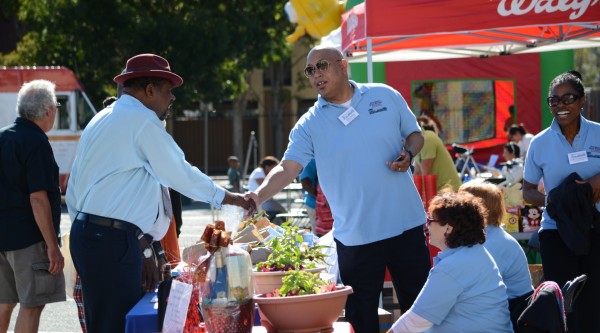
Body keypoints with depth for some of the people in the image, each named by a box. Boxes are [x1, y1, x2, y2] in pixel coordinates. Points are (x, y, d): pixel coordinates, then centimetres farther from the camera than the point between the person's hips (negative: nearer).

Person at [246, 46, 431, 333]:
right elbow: (288, 168, -11)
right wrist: (259, 195, -29)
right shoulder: (310, 125, -1)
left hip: (405, 224, 1)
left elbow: (415, 134, 12)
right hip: (355, 236, -1)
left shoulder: (386, 97, 2)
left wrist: (408, 154, -10)